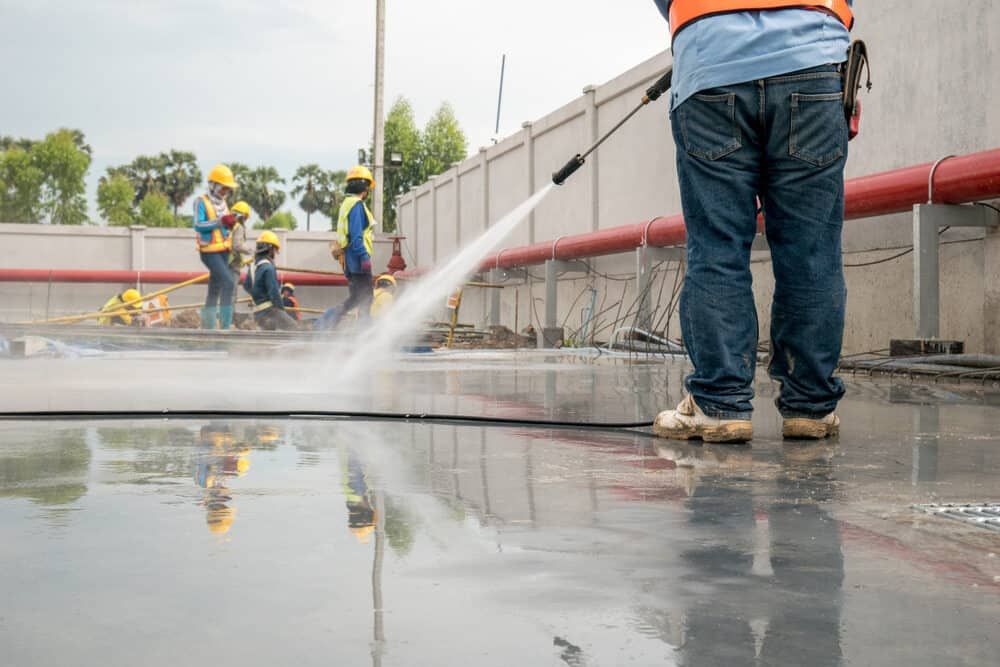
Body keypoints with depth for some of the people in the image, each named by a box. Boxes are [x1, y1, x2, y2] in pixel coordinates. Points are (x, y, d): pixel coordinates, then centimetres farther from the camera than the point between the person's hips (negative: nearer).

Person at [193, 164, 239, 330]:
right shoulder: (201, 202, -9)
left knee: (214, 290, 12)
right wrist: (220, 221, -27)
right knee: (229, 283, -21)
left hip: (223, 252, 8)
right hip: (210, 252, -8)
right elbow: (198, 225, -20)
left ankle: (207, 327, 19)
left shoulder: (223, 203, 15)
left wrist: (231, 223, 0)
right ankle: (225, 325, -21)